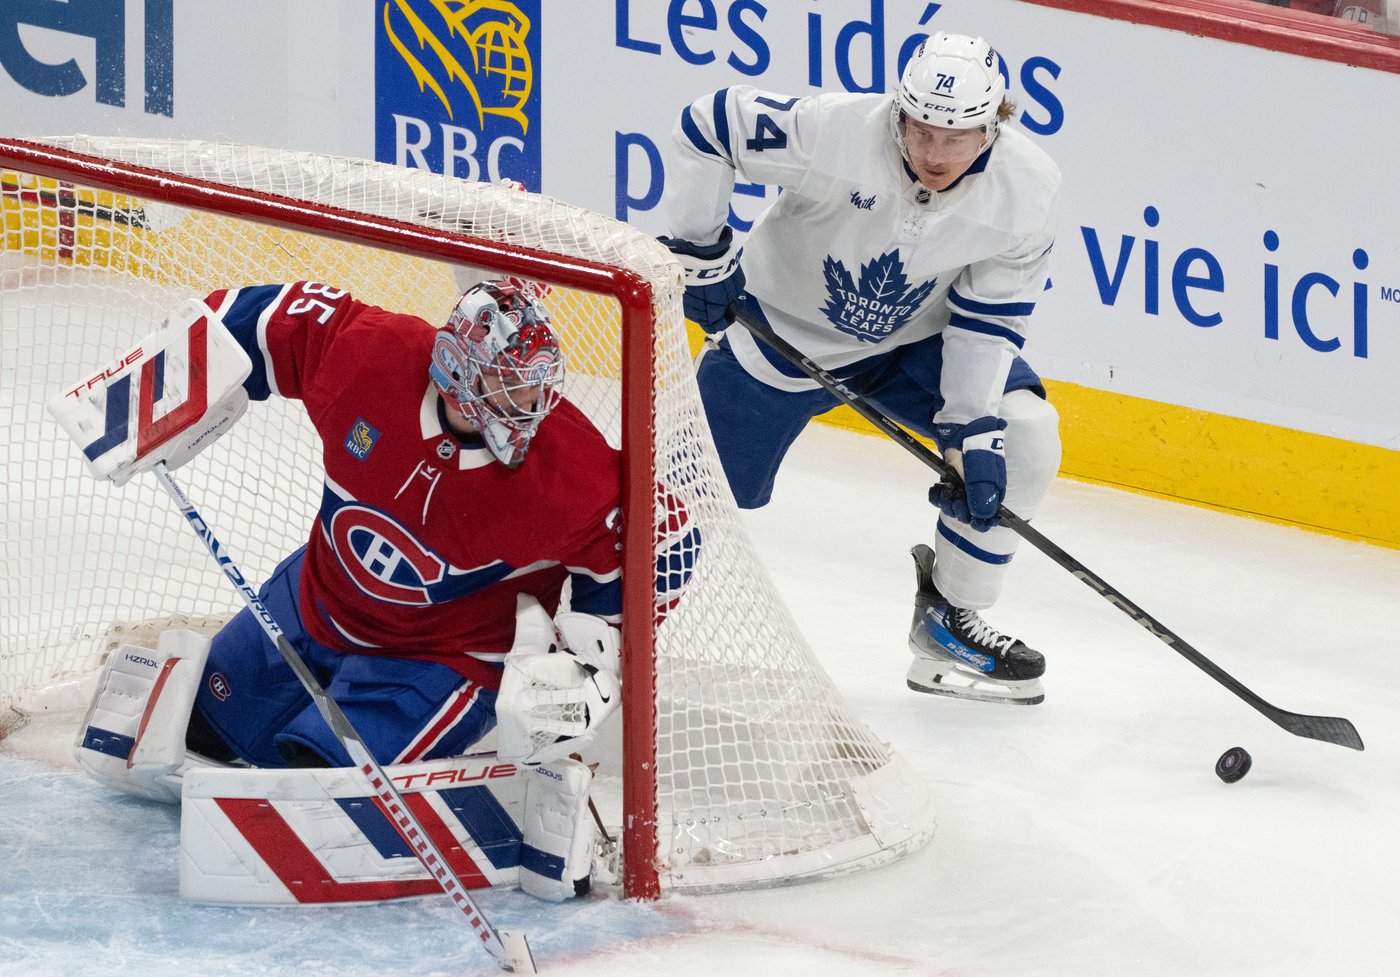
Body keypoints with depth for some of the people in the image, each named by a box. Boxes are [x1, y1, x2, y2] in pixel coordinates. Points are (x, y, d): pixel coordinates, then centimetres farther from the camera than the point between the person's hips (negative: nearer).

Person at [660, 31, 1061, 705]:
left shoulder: (1027, 189, -24)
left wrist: (974, 432, -22)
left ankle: (947, 623, 2)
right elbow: (705, 127, -22)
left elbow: (987, 320, -14)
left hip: (912, 343, 3)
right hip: (783, 329, -3)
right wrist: (700, 255, -17)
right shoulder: (833, 132, -35)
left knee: (1023, 440, -15)